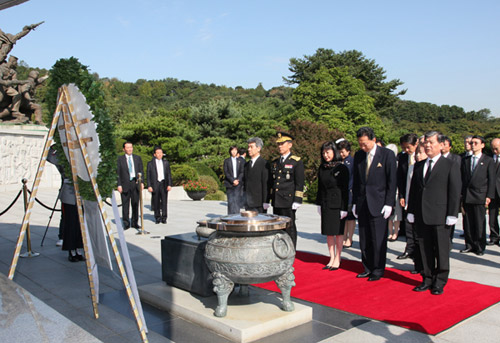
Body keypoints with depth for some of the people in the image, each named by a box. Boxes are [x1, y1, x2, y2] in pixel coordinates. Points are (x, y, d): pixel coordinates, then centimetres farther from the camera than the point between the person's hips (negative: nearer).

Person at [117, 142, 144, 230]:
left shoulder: (137, 158, 13)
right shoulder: (120, 159, 5)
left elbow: (141, 171, 12)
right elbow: (118, 173, 1)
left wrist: (142, 182, 1)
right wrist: (119, 185, -7)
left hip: (135, 183, 2)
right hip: (125, 184, -2)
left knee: (135, 204, 6)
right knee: (125, 205, -1)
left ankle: (135, 222, 16)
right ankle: (126, 223, 7)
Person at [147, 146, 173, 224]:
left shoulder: (166, 163, 11)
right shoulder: (150, 163, 5)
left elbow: (169, 174, 9)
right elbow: (148, 176, 3)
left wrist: (169, 185, 0)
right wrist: (149, 186, -6)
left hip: (164, 184, 1)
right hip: (155, 184, -1)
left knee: (164, 201, 0)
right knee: (156, 202, 3)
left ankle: (164, 218, 8)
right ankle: (157, 218, 14)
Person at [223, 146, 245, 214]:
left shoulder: (241, 160, 11)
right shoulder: (226, 161, 8)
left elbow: (242, 172, 5)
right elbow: (226, 172, 0)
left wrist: (238, 180, -10)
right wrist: (233, 181, -11)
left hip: (238, 184, 0)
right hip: (229, 184, 0)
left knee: (237, 201, -8)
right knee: (230, 202, -1)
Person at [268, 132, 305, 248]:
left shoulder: (296, 162, -2)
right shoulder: (274, 163, 16)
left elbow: (299, 183, -7)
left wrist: (297, 201, -14)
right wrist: (267, 199, 16)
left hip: (288, 201, -6)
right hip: (276, 202, 6)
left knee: (290, 228, 0)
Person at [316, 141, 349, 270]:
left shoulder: (342, 168, -7)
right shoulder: (322, 168, 7)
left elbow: (345, 189, -8)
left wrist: (344, 208, -12)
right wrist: (319, 204, 9)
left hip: (337, 204, -5)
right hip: (325, 204, 5)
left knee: (338, 232, 3)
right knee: (328, 232, 9)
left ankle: (337, 260, 13)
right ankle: (332, 258, 18)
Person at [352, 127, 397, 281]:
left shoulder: (387, 154, -5)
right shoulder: (358, 155, 8)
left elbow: (392, 181, -5)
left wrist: (388, 204, -10)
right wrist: (354, 202, 9)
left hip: (378, 204, -4)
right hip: (362, 203, 5)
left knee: (378, 239, 1)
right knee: (364, 239, 9)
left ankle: (378, 270, 14)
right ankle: (368, 268, 22)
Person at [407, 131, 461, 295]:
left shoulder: (449, 165, -1)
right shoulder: (418, 165, 14)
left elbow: (455, 192, -4)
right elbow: (413, 189, 15)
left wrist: (452, 214, -9)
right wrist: (411, 211, 11)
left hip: (440, 216, -4)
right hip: (421, 216, 5)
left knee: (441, 250, 4)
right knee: (425, 249, 10)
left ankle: (440, 282, 16)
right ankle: (427, 279, 21)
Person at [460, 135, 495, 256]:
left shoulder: (489, 161, 4)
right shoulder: (465, 160, 14)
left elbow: (491, 180, 1)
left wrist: (489, 196, -6)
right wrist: (461, 194, 7)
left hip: (480, 196, -3)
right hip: (467, 196, 4)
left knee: (480, 223, 0)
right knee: (468, 222, 6)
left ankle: (480, 247, 9)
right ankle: (470, 245, 14)